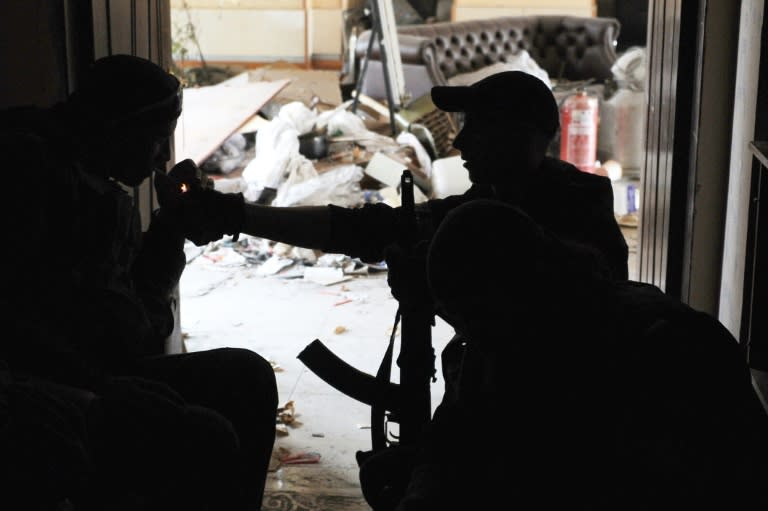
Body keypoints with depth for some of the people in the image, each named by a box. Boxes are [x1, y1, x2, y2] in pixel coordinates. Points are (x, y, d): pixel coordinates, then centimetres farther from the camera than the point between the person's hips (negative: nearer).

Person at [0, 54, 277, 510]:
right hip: (47, 393, -10)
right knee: (203, 438, -25)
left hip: (111, 373, 10)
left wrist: (172, 220, 15)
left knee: (247, 376, 2)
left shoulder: (109, 196, 20)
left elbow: (138, 302, 23)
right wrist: (99, 382, -23)